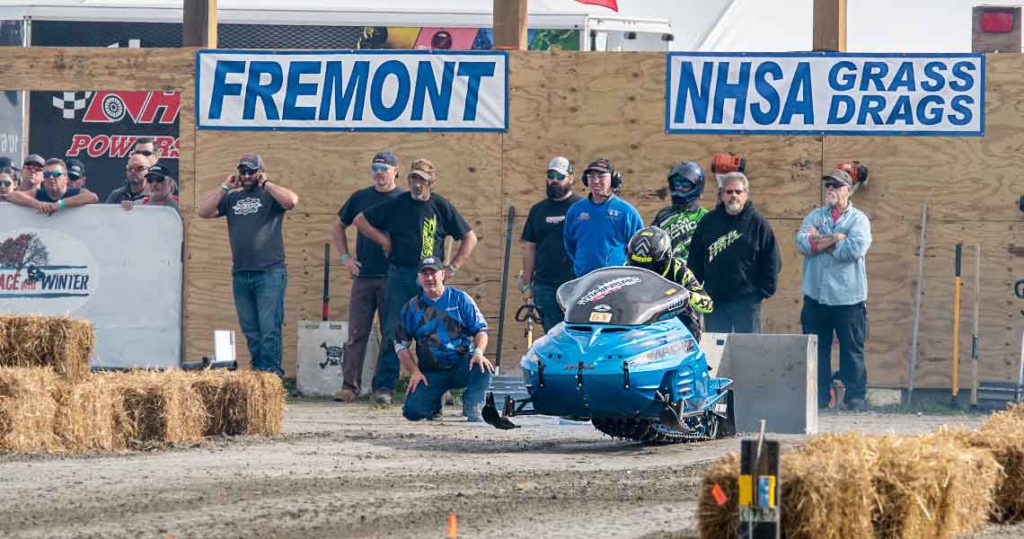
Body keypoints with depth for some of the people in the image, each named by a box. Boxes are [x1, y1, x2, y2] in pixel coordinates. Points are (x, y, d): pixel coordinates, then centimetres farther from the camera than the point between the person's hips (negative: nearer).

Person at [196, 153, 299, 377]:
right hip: (240, 274, 5)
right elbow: (204, 211, 8)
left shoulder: (270, 195, 3)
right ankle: (258, 370, 12)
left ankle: (271, 371, -10)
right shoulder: (232, 198, 16)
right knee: (250, 331, 8)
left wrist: (266, 183, -11)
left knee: (269, 329, -9)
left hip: (270, 273, -5)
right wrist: (224, 187, 4)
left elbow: (291, 201, -17)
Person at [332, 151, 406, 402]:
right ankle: (350, 385, 0)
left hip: (393, 278, -2)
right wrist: (345, 256, 9)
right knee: (357, 333, -1)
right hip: (363, 276, 2)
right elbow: (338, 227, 20)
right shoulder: (360, 198, 9)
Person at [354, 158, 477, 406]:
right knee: (393, 332, -5)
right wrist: (383, 240, 3)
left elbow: (469, 238, 12)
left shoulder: (441, 206, 5)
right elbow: (361, 220, 13)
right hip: (399, 276, 0)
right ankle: (384, 385, -2)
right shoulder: (396, 204, 5)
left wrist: (453, 267, 4)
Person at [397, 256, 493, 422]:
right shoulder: (412, 307, 8)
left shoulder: (460, 299, 6)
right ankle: (434, 403, 16)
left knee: (484, 368, -34)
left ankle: (472, 407, -11)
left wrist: (478, 352, -18)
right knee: (412, 411, -19)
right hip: (430, 373, 1)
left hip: (462, 366, -1)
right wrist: (414, 372, -4)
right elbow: (401, 345, 10)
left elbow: (481, 330, 2)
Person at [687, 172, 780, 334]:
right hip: (714, 301, 2)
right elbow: (695, 259, 12)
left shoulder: (758, 223, 1)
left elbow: (772, 260, 2)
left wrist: (765, 290, -4)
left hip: (747, 302, -2)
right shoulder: (708, 222, 8)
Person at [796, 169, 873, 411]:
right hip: (816, 296, 3)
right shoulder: (815, 216, 12)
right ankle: (817, 397, 12)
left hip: (848, 298, -3)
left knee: (852, 350, 1)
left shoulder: (858, 219, 1)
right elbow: (802, 243, -5)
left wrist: (820, 242, -8)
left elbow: (855, 249, -16)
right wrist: (836, 239, -12)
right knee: (816, 350, 6)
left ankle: (855, 397, 6)